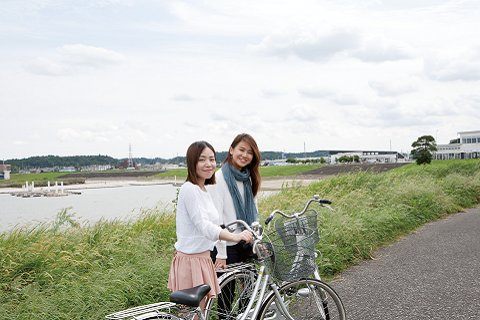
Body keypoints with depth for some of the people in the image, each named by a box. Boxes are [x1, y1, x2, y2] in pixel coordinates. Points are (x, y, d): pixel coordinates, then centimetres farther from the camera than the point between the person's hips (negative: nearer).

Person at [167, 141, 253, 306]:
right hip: (191, 260, -9)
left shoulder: (203, 191, 14)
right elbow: (203, 226, -26)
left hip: (203, 258, 9)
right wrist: (235, 237, -38)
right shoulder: (189, 189, -16)